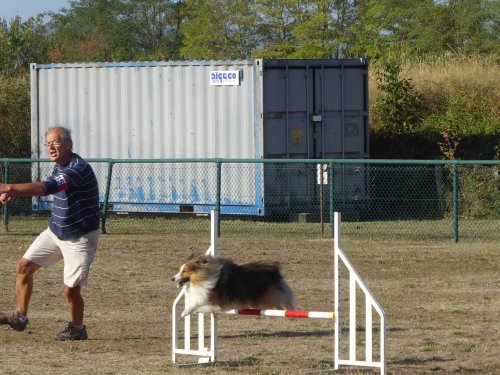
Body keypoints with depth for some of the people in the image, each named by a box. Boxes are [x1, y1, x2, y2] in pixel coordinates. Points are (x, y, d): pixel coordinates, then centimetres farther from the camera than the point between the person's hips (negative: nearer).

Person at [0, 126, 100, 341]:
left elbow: (46, 188, -39)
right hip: (55, 232, 9)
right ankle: (20, 318, 16)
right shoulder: (59, 167, 4)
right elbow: (47, 188, 19)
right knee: (24, 267, 5)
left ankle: (77, 329, 18)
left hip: (79, 238, -9)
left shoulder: (78, 169, -27)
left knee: (71, 289, -7)